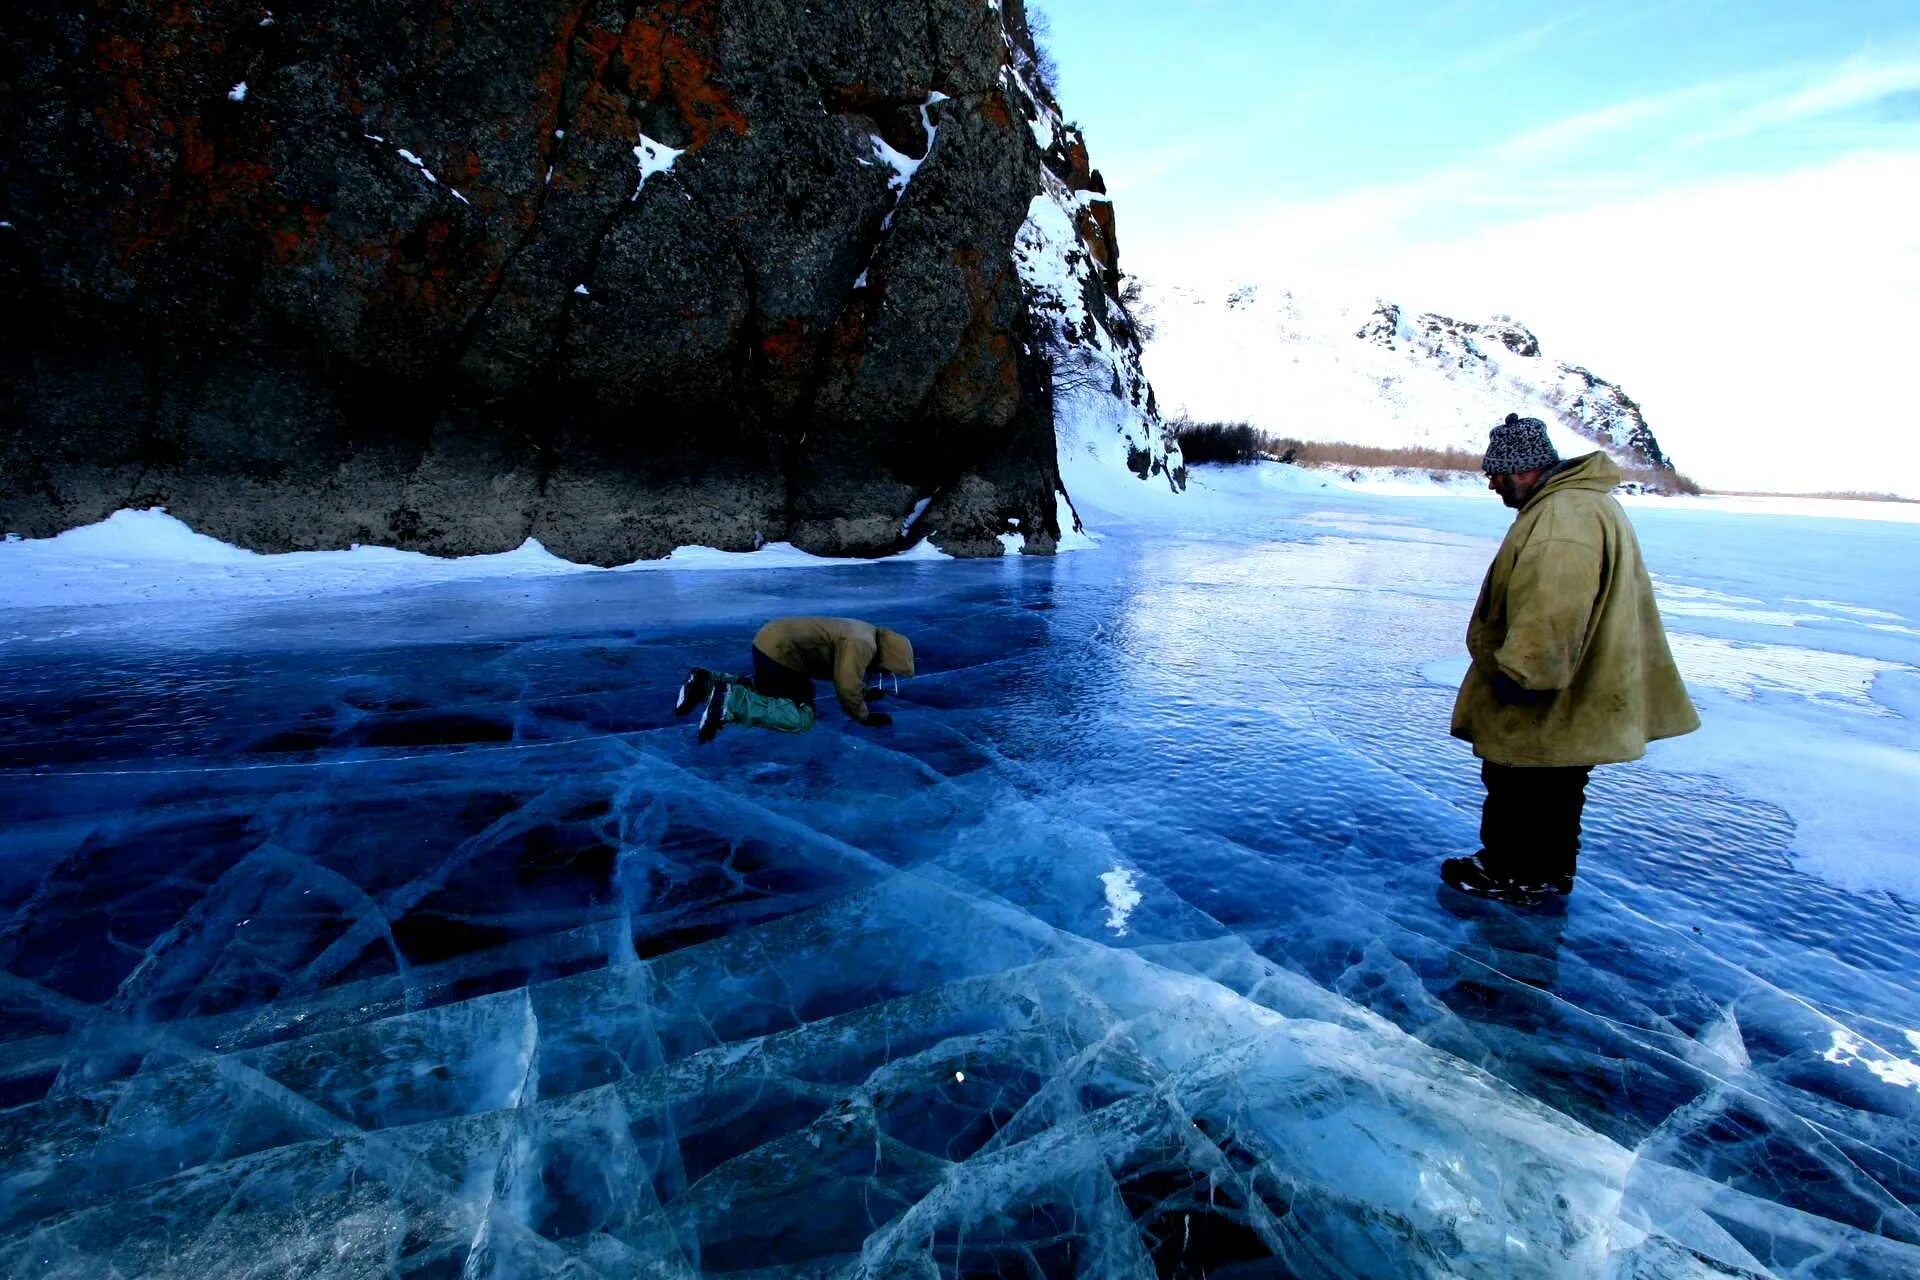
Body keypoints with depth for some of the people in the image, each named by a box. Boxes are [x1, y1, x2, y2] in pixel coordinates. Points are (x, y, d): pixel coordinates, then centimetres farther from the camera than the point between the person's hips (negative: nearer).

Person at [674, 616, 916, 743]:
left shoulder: (867, 635, 14)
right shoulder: (860, 645, -18)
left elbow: (848, 675, 31)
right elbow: (846, 687, -22)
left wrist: (864, 694, 35)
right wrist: (864, 717, -8)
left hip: (770, 641, 11)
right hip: (778, 653, -11)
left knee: (766, 691, 34)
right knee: (801, 718, -13)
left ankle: (708, 682, 18)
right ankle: (731, 702, -23)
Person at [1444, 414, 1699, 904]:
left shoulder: (1564, 518, -25)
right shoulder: (1582, 502, 14)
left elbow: (1551, 611, -34)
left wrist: (1519, 672, -28)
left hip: (1543, 708, -11)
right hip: (1573, 696, 11)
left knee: (1518, 789, 6)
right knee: (1554, 790, 22)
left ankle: (1510, 873, 20)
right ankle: (1551, 870, 37)